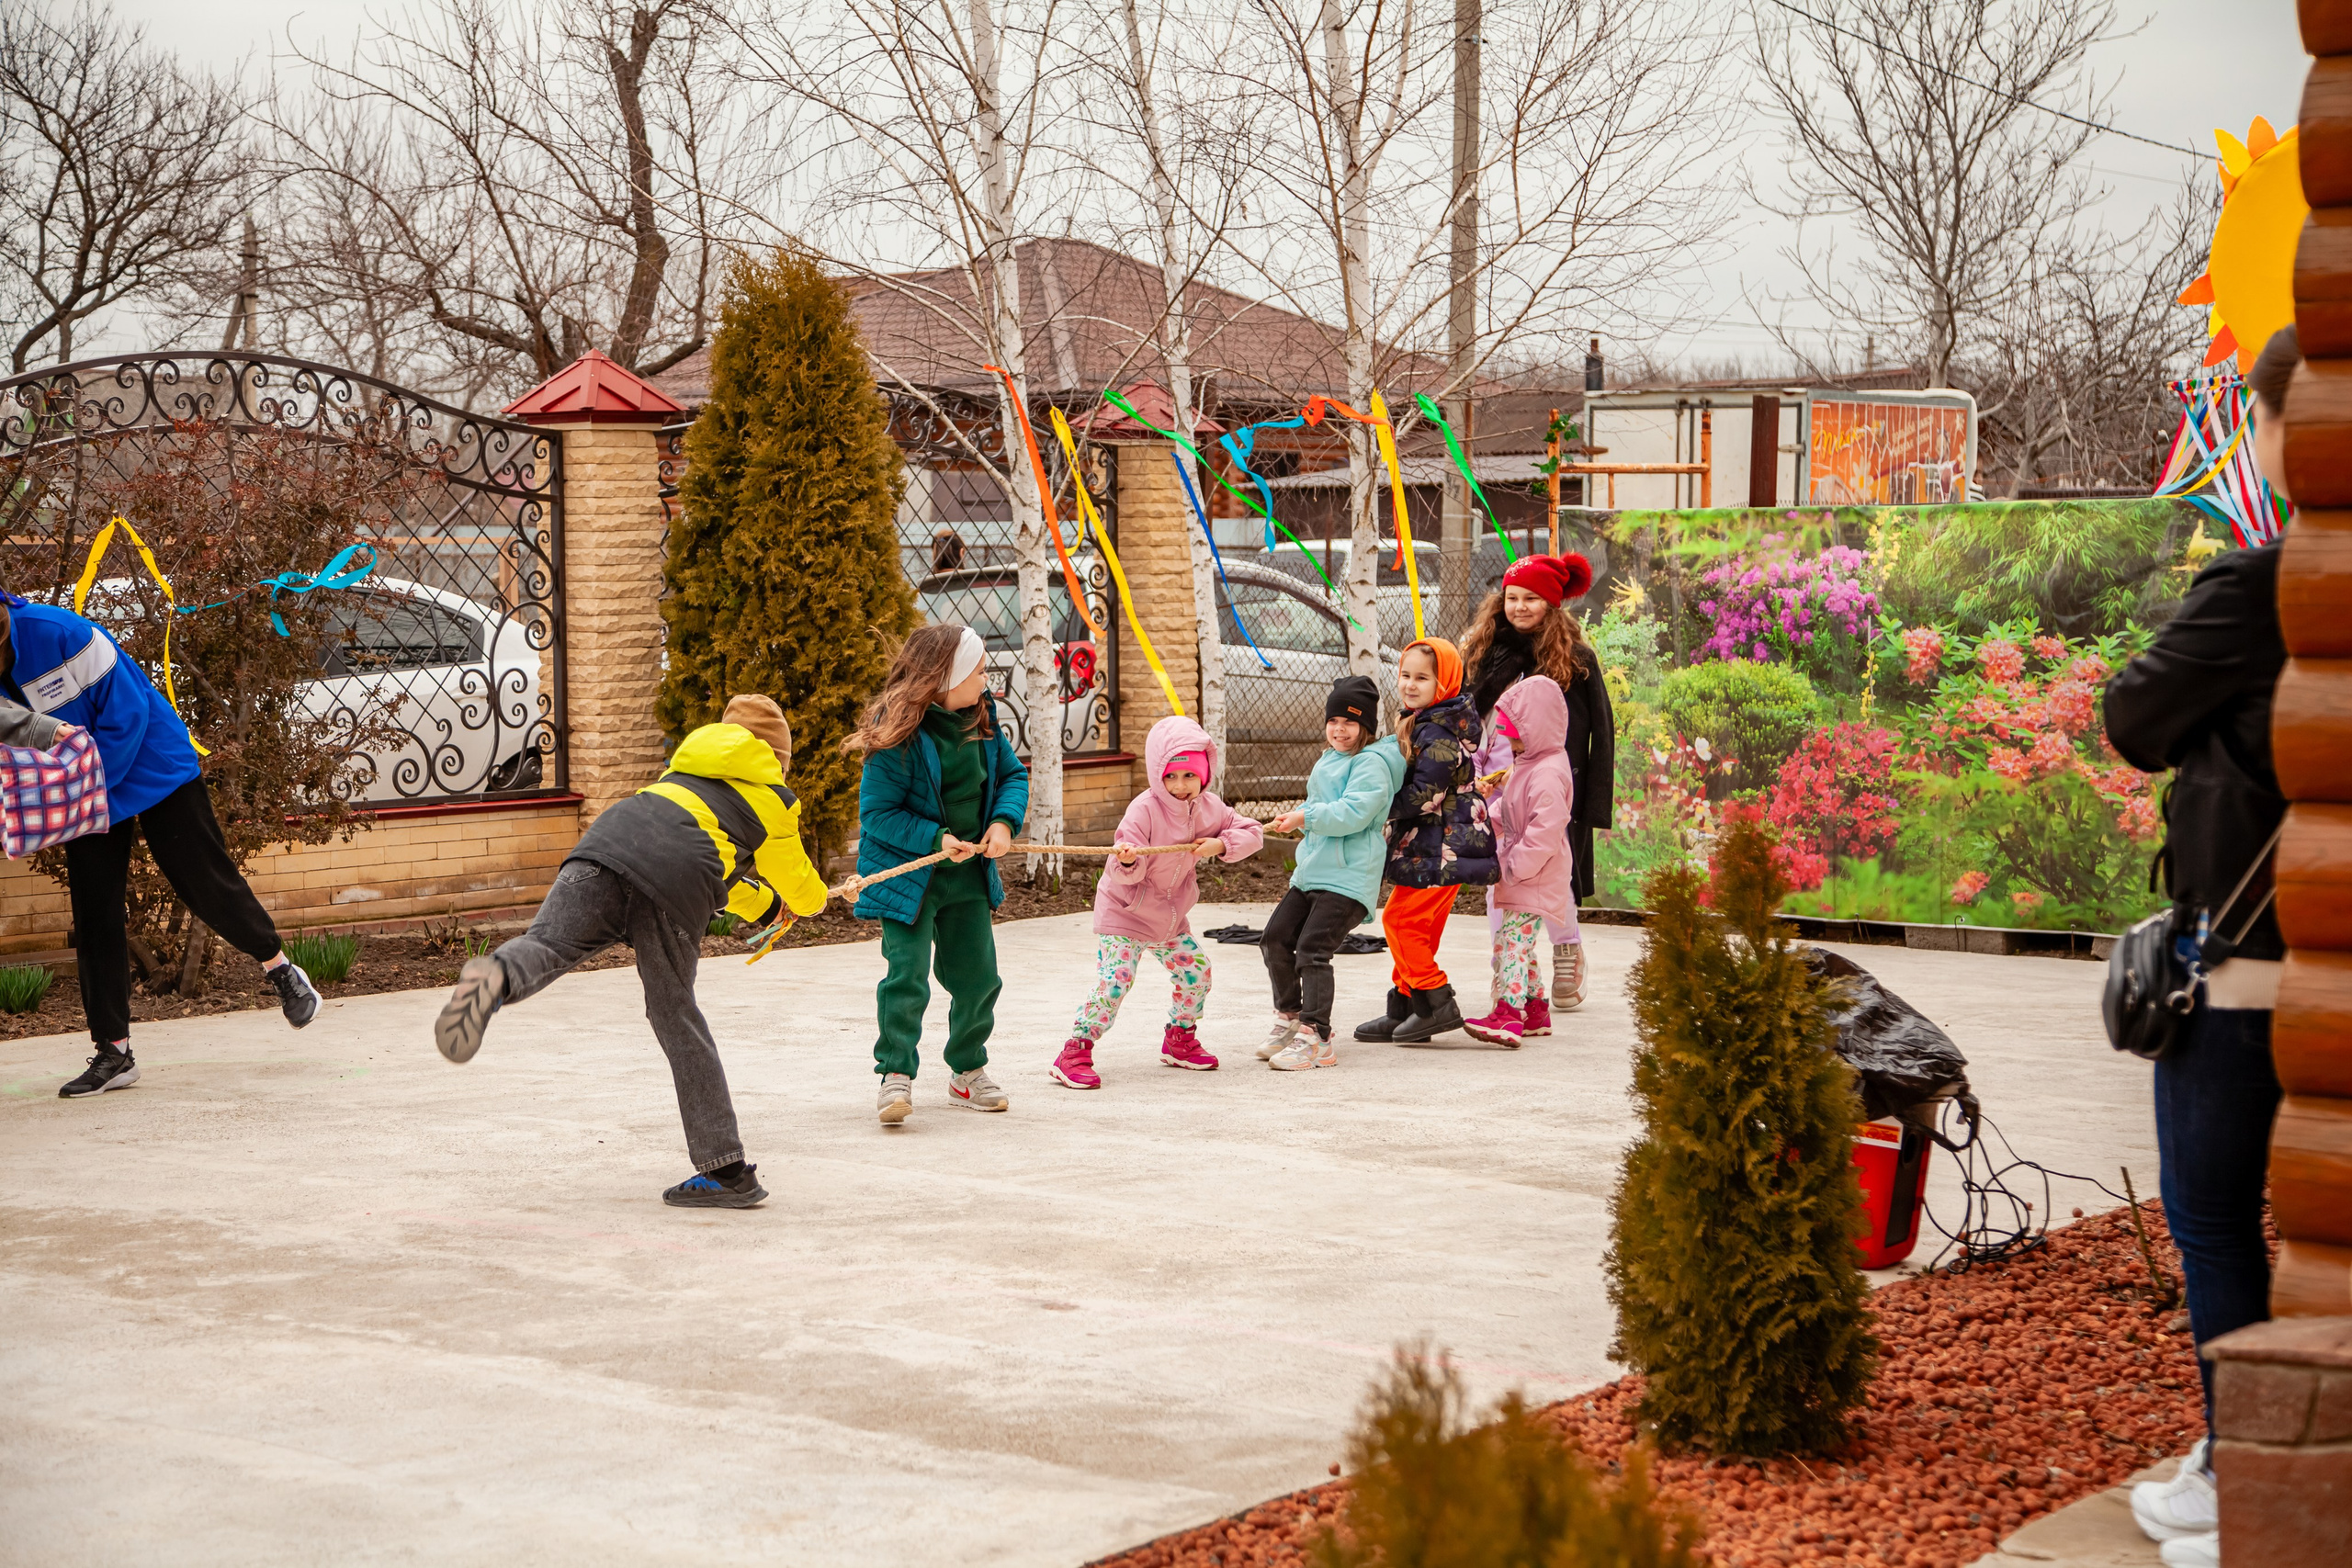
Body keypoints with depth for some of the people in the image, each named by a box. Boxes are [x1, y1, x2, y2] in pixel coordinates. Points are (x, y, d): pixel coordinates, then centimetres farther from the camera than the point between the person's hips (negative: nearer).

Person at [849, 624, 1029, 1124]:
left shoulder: (982, 720, 1)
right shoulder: (899, 733, -20)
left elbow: (1012, 773, 12)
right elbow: (877, 813, -17)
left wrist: (1004, 822, -8)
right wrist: (936, 839, -25)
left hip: (968, 873, 6)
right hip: (907, 873, -6)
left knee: (977, 976, 9)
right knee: (907, 975, -15)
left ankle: (968, 1073, 25)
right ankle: (896, 1075, -3)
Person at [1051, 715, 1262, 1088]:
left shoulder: (1208, 808, -5)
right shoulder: (1144, 810, -24)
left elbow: (1253, 833, -1)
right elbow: (1127, 875, -28)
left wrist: (1220, 844, -18)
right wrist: (1127, 860, -52)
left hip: (1170, 917, 7)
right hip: (1124, 913, -7)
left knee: (1195, 969, 9)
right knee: (1114, 980, -17)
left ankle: (1180, 1040, 31)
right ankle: (1074, 1054, -12)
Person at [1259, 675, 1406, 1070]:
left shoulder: (1371, 764, -10)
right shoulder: (1328, 760, 20)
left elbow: (1353, 813, -21)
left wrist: (1306, 817, -19)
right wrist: (1295, 819, 9)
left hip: (1348, 878, -10)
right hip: (1311, 871, 10)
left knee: (1312, 949, -17)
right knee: (1275, 938, 10)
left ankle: (1316, 1039, -14)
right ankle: (1290, 1016, 29)